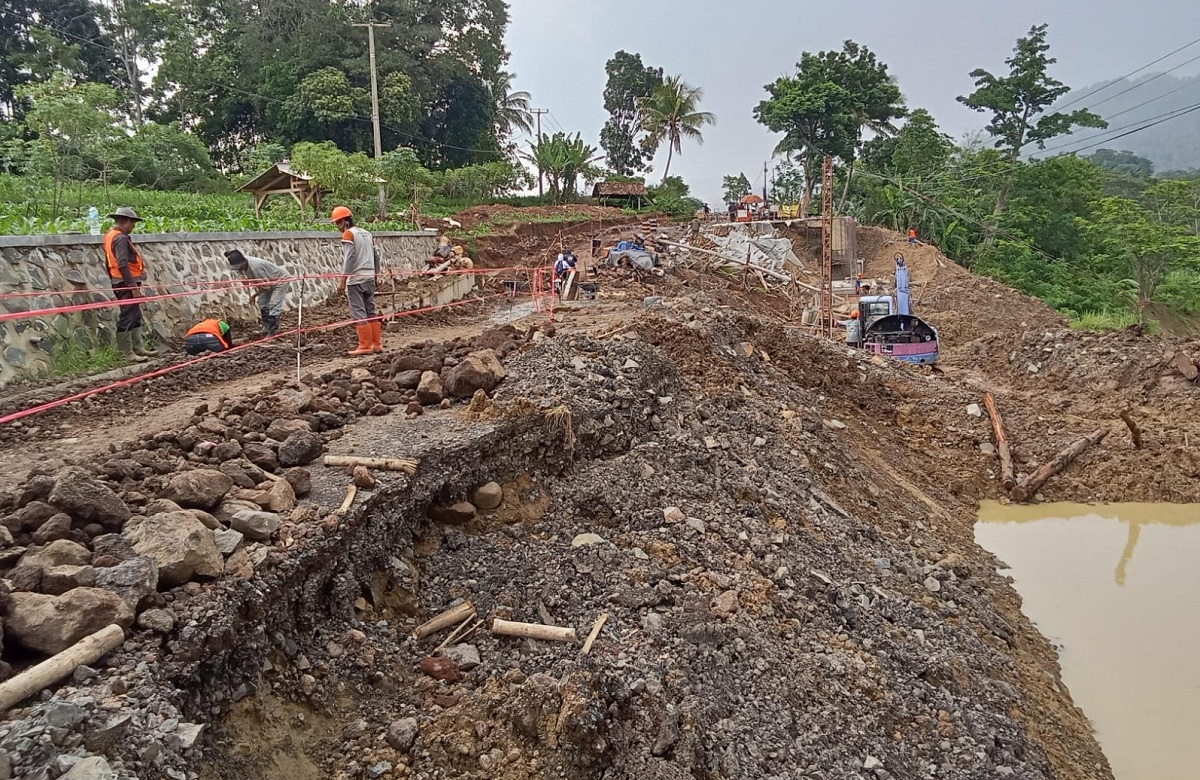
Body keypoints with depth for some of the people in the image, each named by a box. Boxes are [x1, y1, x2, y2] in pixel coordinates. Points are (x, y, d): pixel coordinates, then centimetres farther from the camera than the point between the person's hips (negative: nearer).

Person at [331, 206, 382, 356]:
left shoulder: (349, 234, -6)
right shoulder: (367, 233, 17)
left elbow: (349, 258, -15)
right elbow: (376, 256, 16)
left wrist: (342, 281, -15)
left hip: (355, 278, -8)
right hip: (369, 277, 8)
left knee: (358, 313, -5)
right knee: (371, 311, 11)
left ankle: (365, 346, -5)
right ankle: (377, 344, 13)